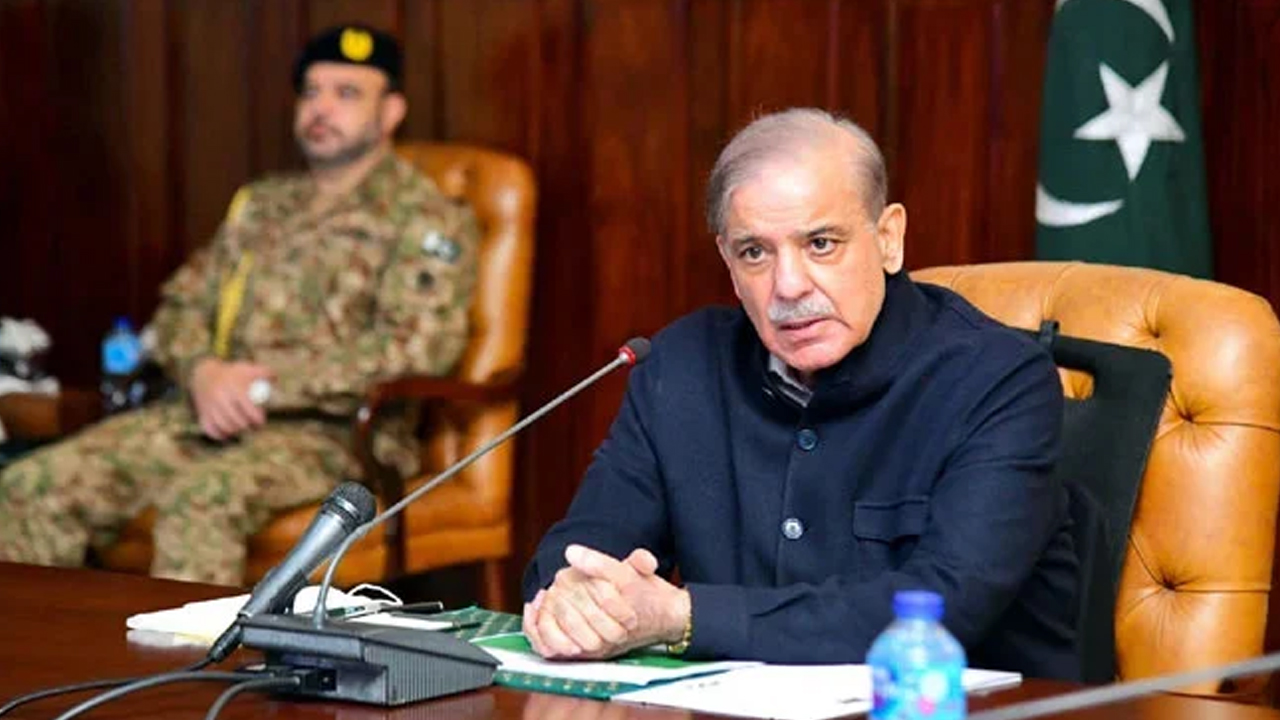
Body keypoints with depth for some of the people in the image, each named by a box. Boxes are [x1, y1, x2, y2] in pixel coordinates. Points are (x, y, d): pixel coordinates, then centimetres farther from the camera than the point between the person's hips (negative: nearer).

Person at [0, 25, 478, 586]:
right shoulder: (260, 204, 23)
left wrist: (269, 384, -15)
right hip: (213, 415, 7)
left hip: (332, 433, -7)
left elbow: (419, 345, -13)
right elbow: (182, 304, 22)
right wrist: (204, 372, -3)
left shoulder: (425, 219, 1)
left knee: (201, 502, -38)